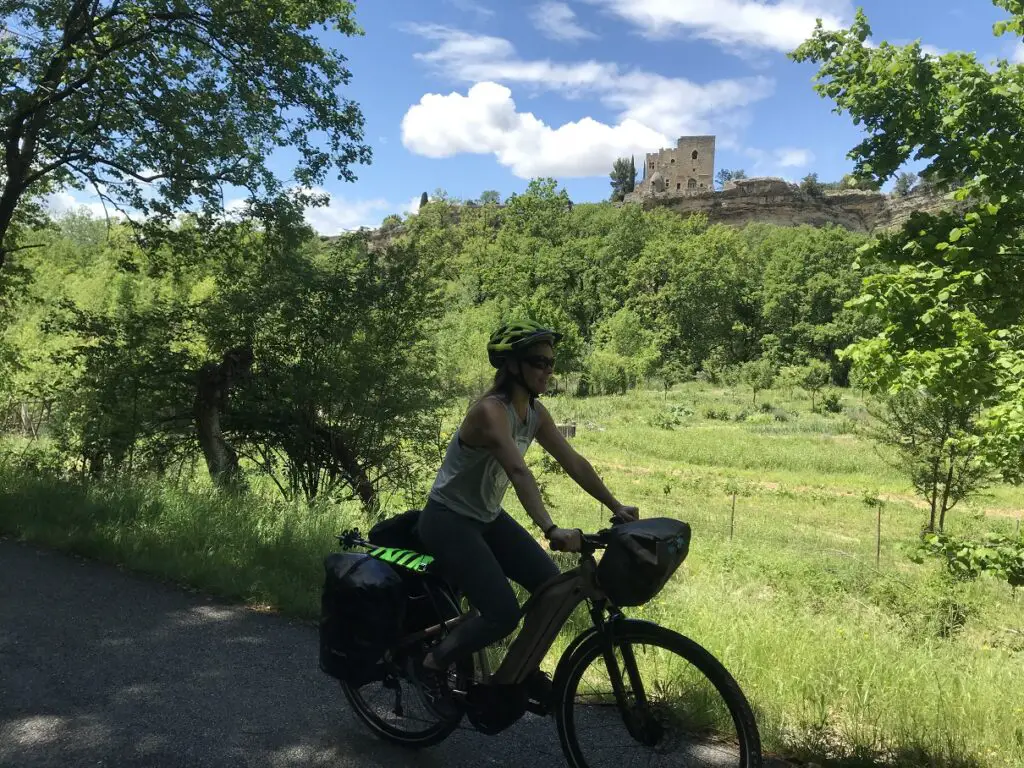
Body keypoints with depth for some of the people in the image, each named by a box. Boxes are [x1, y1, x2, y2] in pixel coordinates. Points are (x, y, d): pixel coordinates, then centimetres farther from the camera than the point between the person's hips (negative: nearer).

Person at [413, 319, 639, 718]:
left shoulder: (536, 413, -1)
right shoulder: (491, 410, -27)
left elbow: (574, 463, 2)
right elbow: (519, 472, -40)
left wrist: (616, 507, 0)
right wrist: (550, 529, -49)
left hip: (487, 517, 8)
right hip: (448, 520, -8)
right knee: (503, 613, -17)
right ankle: (431, 664, 7)